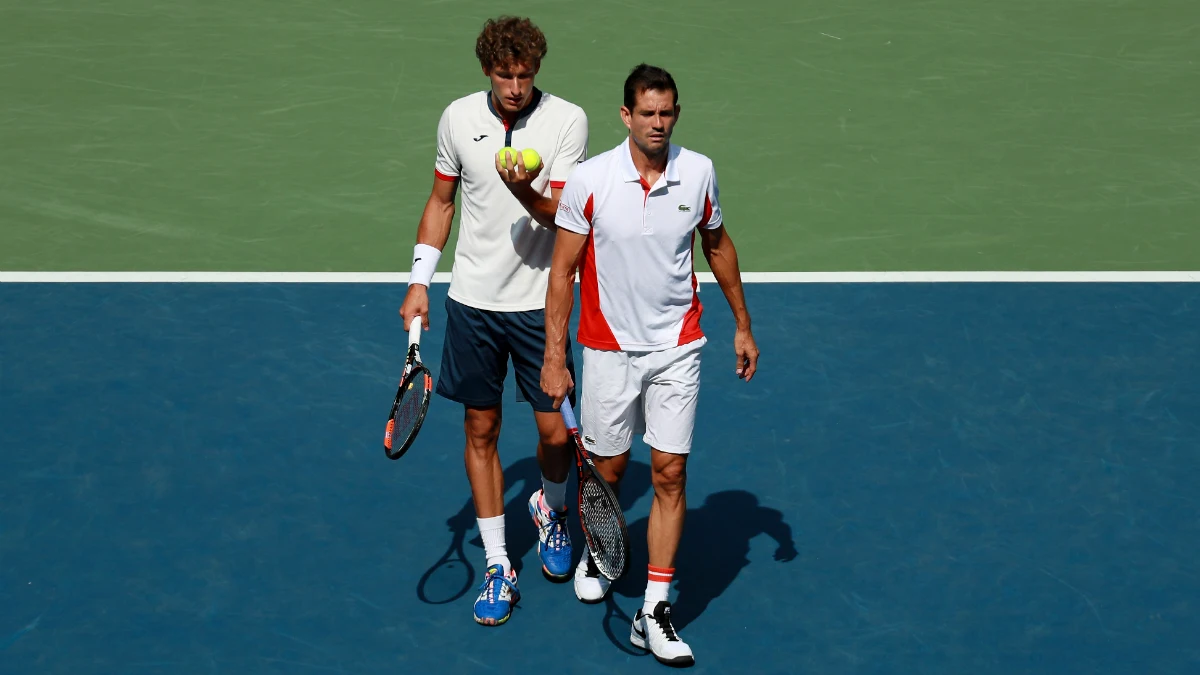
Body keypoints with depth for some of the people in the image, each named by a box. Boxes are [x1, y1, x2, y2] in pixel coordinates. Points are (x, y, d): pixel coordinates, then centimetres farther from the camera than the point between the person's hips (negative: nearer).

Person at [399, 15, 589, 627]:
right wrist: (420, 281, 7)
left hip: (539, 302, -2)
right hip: (471, 302, 2)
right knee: (480, 431, 6)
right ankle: (497, 567, 16)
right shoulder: (458, 117, 0)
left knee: (555, 430, 1)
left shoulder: (567, 120, -9)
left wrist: (525, 192, -35)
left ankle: (550, 510, 36)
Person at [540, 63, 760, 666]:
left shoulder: (698, 173, -4)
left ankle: (654, 613, 2)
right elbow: (563, 270, -6)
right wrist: (555, 356, -9)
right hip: (608, 350, -1)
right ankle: (595, 552, 43)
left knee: (670, 474, -3)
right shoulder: (589, 181, -12)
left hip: (677, 348, 1)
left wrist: (742, 325, 17)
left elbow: (717, 244, 13)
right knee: (608, 470, 11)